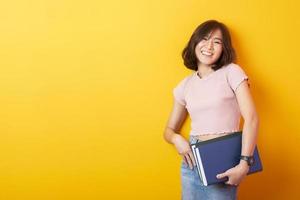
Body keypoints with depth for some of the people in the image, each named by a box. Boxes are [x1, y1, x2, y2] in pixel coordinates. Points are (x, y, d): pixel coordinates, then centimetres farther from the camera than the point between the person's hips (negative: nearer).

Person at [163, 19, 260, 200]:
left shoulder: (232, 72, -4)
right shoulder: (185, 85, 8)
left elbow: (251, 118, -13)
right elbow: (169, 130, 15)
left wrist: (244, 164, -21)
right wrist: (177, 139, -9)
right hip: (193, 161, 4)